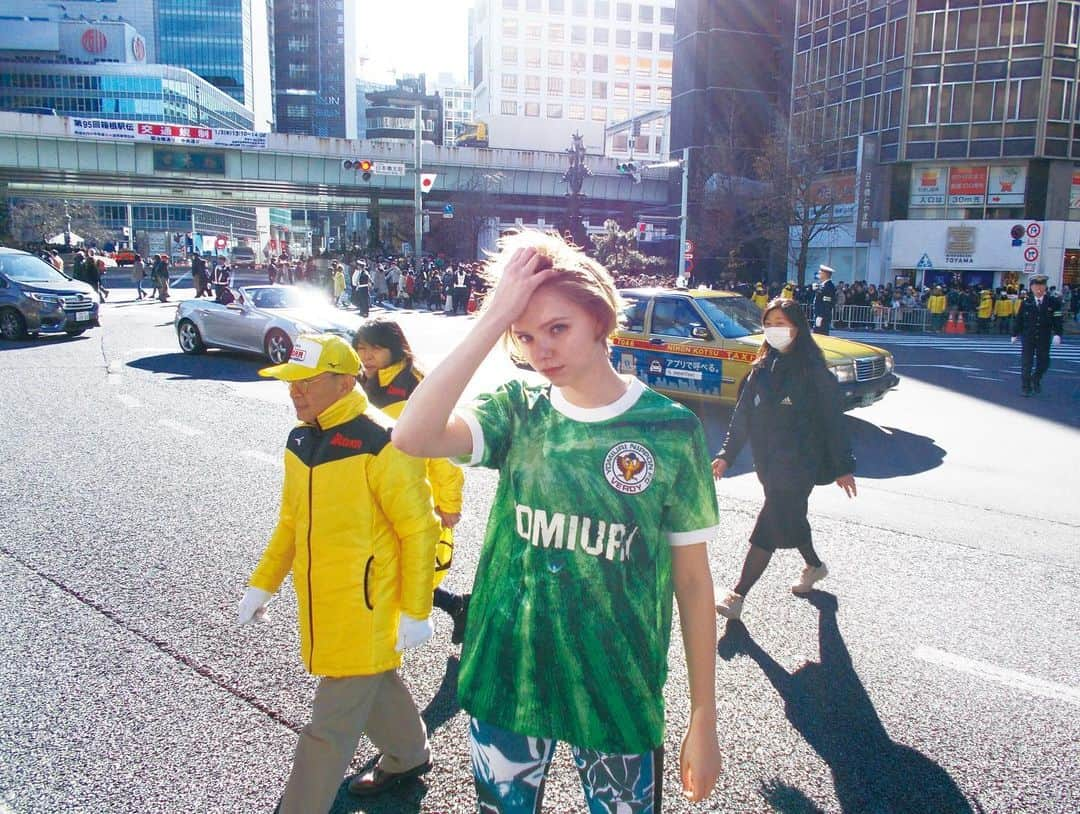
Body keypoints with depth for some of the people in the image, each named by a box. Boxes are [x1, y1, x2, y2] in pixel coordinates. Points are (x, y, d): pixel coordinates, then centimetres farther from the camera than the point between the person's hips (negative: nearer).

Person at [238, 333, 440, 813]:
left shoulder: (380, 444, -22)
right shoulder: (300, 440, 4)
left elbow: (419, 530, -18)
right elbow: (291, 520, 15)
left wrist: (415, 612, -15)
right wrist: (263, 584, 15)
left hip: (364, 610, -8)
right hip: (319, 605, 8)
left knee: (332, 723, 3)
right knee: (373, 685, 26)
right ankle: (409, 756, 48)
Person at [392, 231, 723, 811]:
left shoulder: (669, 428, -10)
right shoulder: (518, 412, -6)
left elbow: (692, 577, -5)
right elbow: (412, 437, -25)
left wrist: (703, 719, -3)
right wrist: (494, 318, -25)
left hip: (618, 694, -1)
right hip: (504, 680, 2)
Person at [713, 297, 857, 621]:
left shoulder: (813, 371, -11)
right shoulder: (762, 369, 6)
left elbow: (832, 421, -8)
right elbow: (743, 414, 10)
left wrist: (843, 466, -6)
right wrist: (726, 455, 8)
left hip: (798, 466, -6)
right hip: (768, 464, 7)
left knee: (767, 528, -8)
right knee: (789, 518, 21)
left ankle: (737, 595, -3)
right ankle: (814, 565, 47)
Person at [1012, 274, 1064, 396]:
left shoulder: (1053, 302, -3)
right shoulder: (1026, 302, -3)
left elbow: (1058, 319, -3)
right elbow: (1018, 319, 5)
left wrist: (1057, 334, -14)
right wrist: (1015, 334, 8)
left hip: (1044, 339, 1)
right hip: (1027, 337, -1)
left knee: (1044, 362, 9)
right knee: (1026, 363, 0)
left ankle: (1036, 379, 36)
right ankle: (1025, 387, 10)